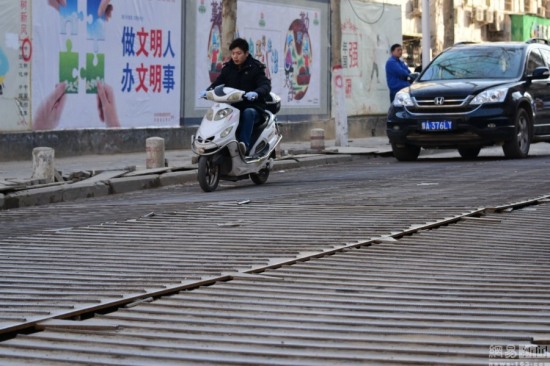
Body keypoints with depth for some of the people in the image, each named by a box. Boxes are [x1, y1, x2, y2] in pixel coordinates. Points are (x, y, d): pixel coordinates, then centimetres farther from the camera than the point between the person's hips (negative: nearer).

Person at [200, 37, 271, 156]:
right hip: (233, 106, 4)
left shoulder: (256, 68, -2)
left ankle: (244, 143, -47)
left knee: (248, 113, -38)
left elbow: (266, 85, -16)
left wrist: (256, 93, -39)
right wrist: (208, 91, -16)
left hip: (253, 107, -4)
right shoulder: (228, 68, 12)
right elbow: (218, 82, 8)